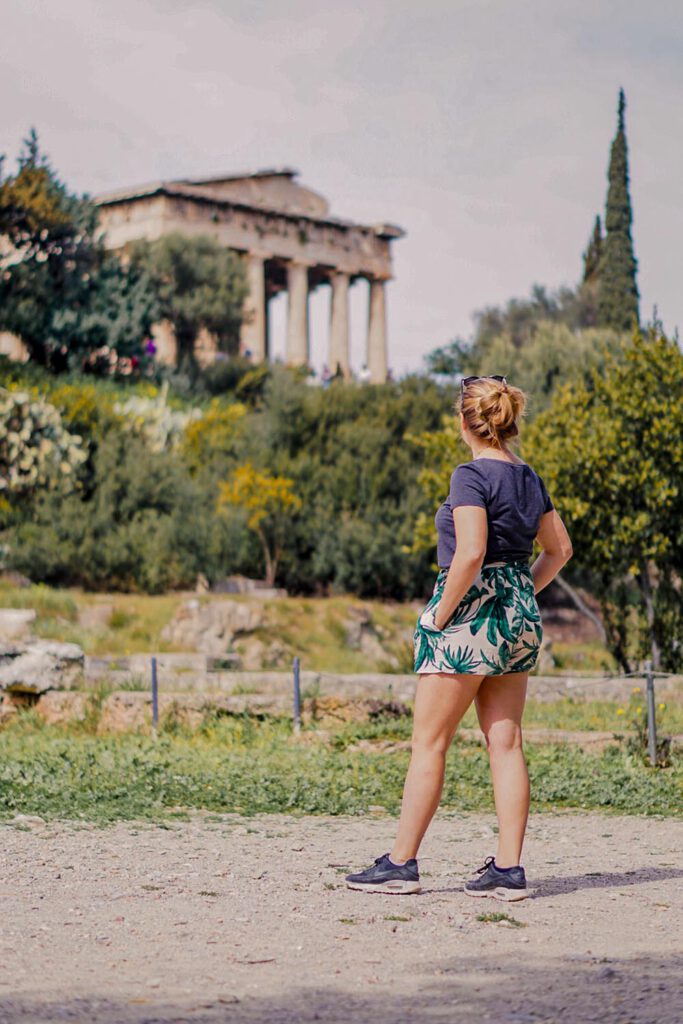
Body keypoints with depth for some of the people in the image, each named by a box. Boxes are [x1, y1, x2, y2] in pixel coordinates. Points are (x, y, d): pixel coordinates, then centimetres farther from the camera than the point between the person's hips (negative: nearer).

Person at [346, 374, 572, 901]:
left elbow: (470, 555, -23)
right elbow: (560, 549, 19)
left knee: (429, 743, 0)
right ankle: (509, 869, 5)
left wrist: (440, 616, -14)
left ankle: (402, 863, 6)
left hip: (471, 611, -8)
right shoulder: (529, 478, 11)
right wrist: (522, 595, 17)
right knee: (506, 743, 7)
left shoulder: (471, 475, -13)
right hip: (520, 619, 8)